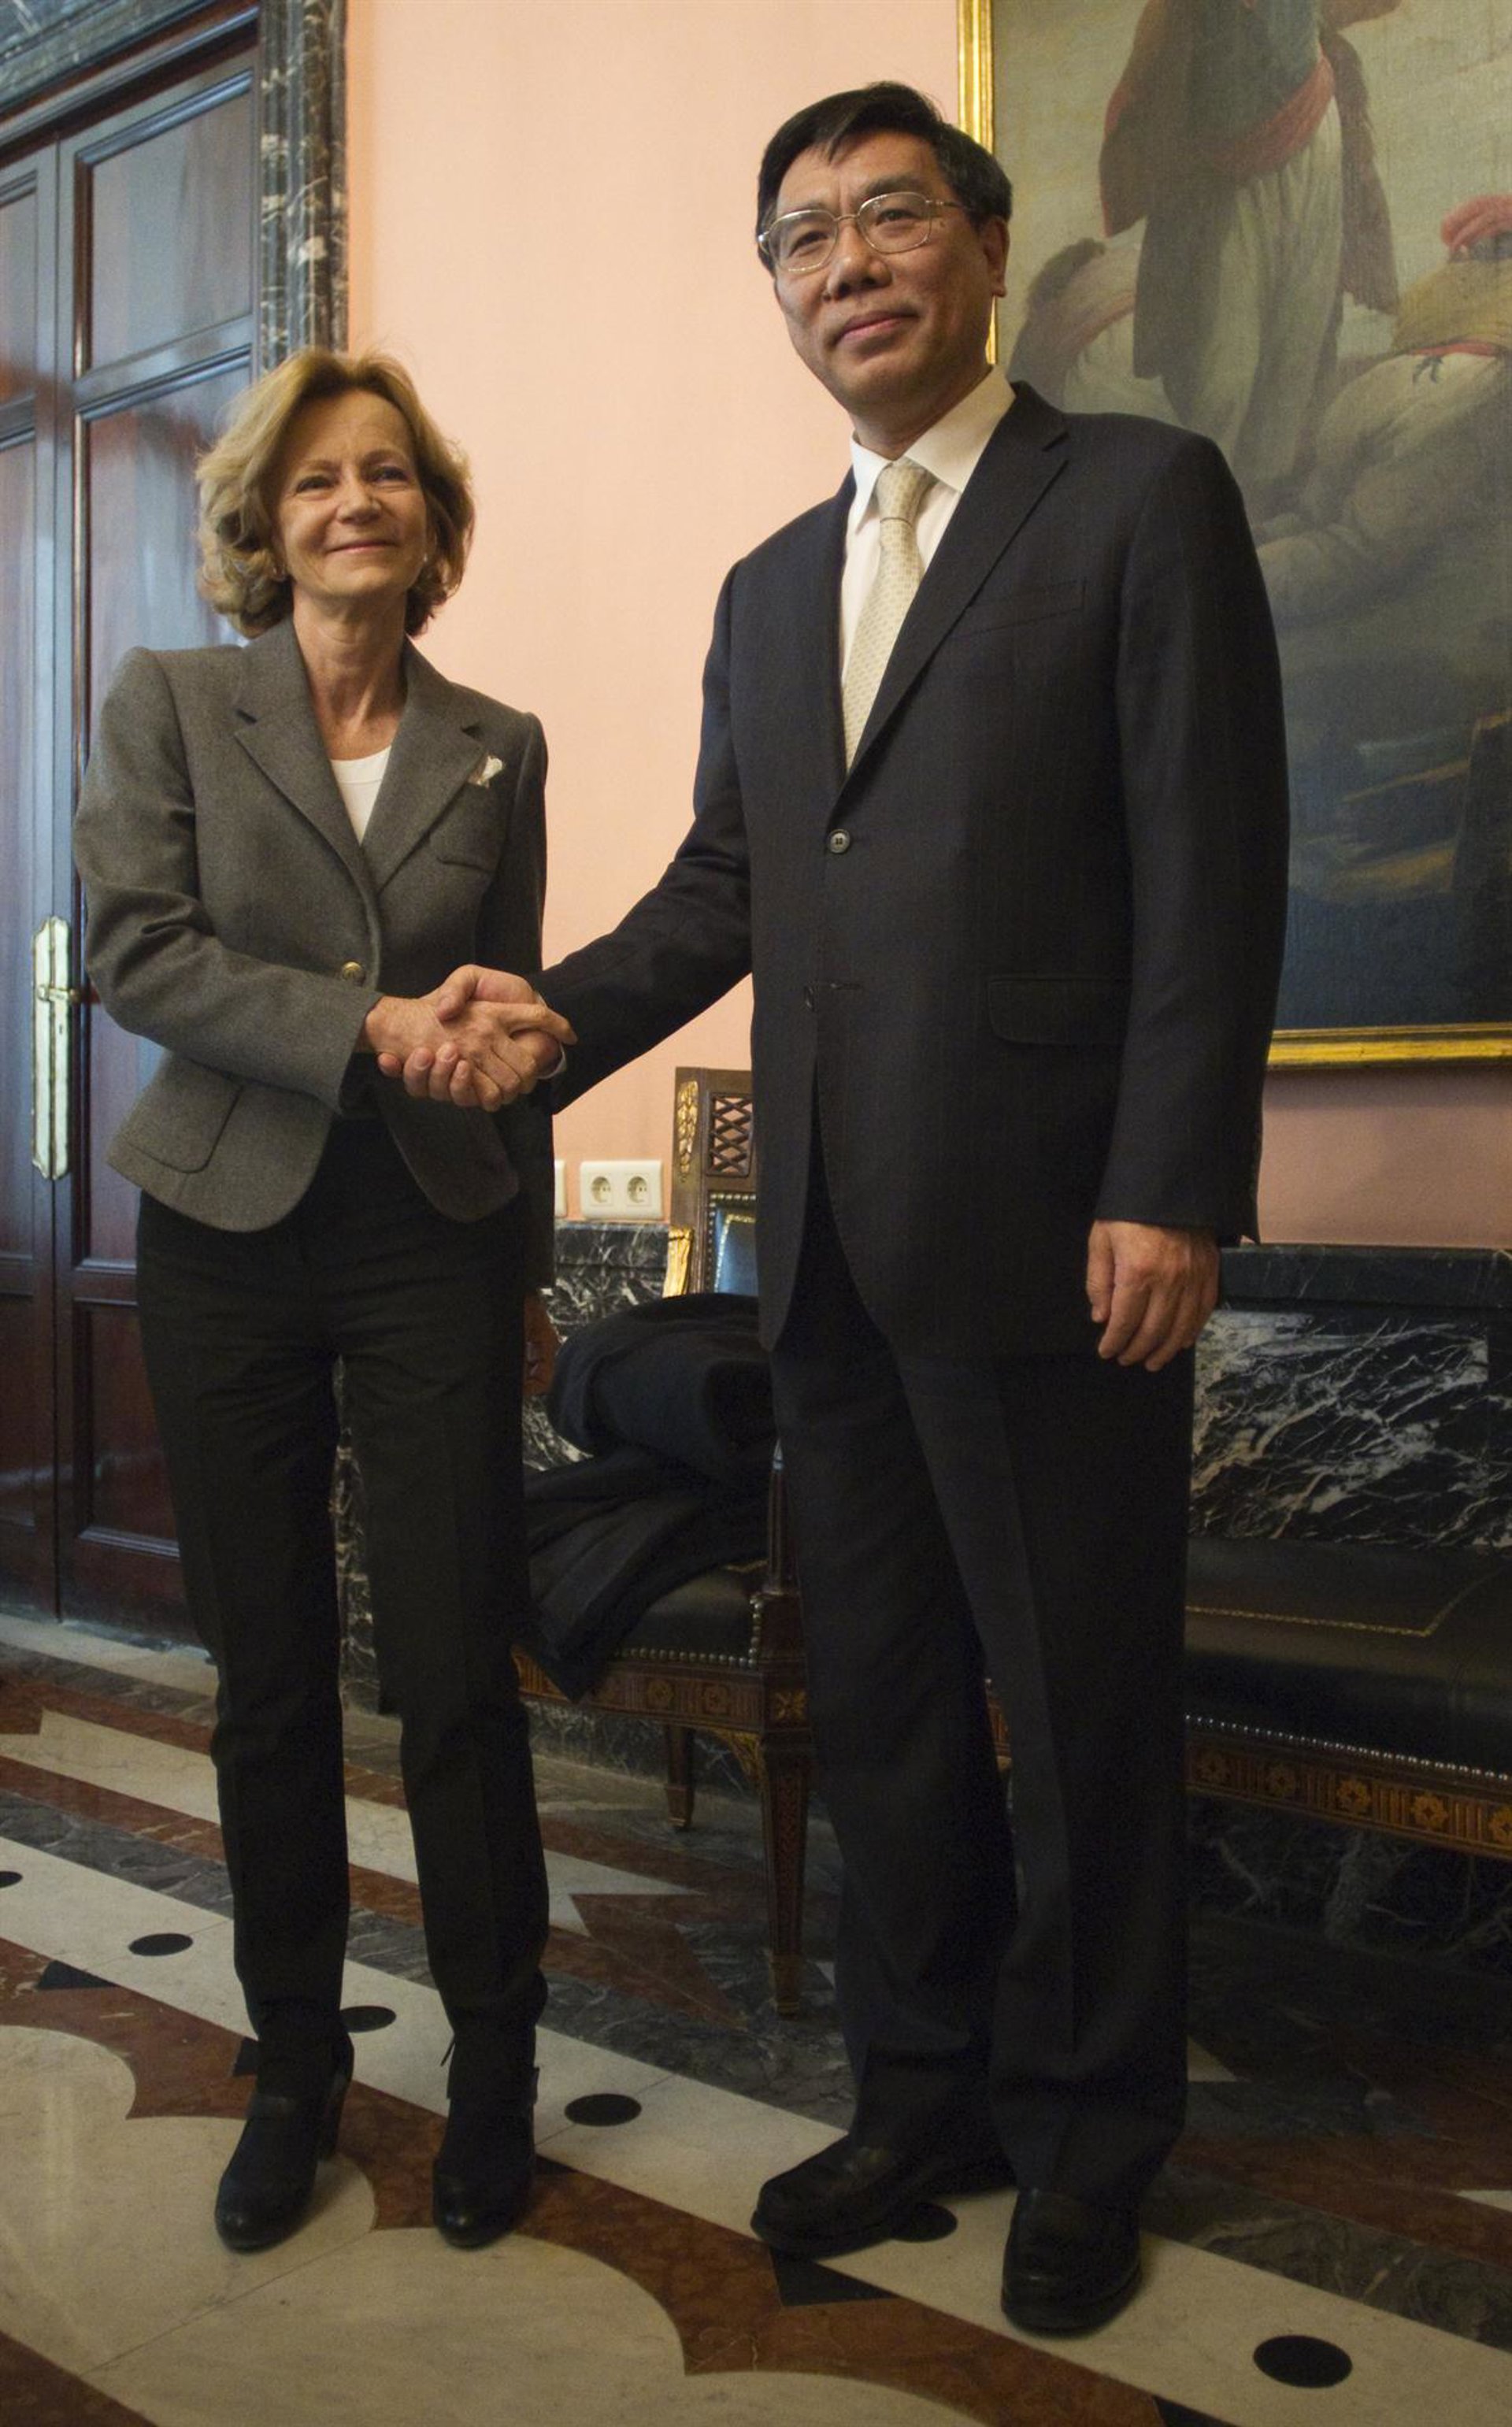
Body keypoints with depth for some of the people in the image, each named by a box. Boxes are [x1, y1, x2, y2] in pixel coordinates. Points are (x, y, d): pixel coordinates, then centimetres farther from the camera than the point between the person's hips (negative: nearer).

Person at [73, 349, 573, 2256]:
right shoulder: (168, 705, 4)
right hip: (231, 1240, 0)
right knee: (268, 1680, 8)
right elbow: (138, 955, -8)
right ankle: (294, 2061, 27)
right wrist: (373, 1026, -20)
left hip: (435, 1248, 1)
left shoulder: (497, 750, 9)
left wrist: (529, 1271, 15)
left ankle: (492, 2063, 19)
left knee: (458, 1674, -1)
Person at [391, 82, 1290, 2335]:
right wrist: (557, 1011, 1)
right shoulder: (770, 588, 19)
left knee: (1081, 1708, 7)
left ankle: (1087, 2141, 26)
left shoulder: (1142, 497, 0)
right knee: (877, 1698, 14)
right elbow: (723, 881, 18)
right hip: (831, 1243, 6)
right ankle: (922, 2094, 32)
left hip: (1045, 1235, -6)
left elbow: (1213, 868, -8)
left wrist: (1173, 1192, -15)